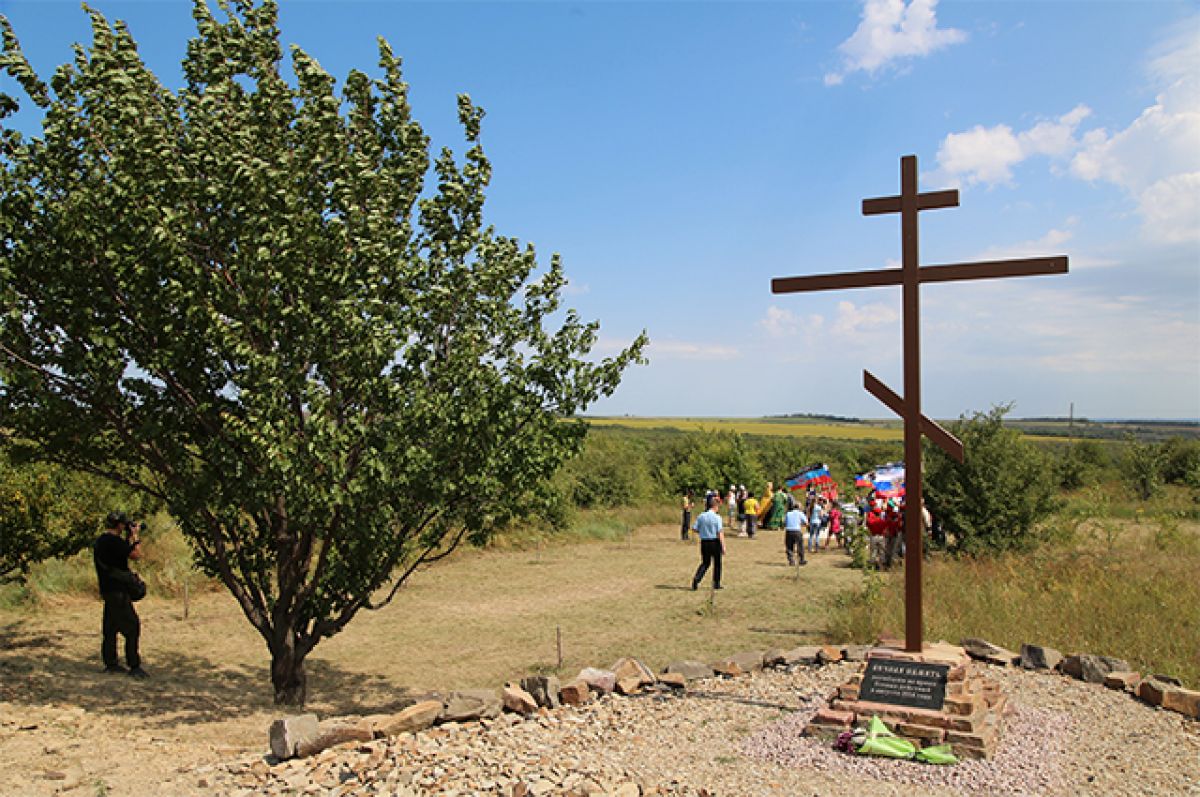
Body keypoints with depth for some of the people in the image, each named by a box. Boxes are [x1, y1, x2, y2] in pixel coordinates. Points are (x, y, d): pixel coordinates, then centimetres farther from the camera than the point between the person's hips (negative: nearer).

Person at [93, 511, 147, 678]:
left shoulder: (100, 540, 12)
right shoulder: (113, 541, -19)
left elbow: (123, 552, 21)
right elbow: (136, 554, -20)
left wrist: (129, 537, 16)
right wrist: (136, 535, -8)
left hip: (108, 589, 10)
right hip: (117, 591, -10)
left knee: (111, 628, 15)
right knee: (132, 627, -8)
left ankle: (110, 663, 22)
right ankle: (134, 666, -7)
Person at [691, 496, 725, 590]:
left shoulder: (701, 516, 0)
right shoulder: (717, 517, -12)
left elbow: (696, 530, 2)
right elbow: (720, 533, -15)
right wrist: (723, 546, -13)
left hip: (704, 542, 3)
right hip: (715, 542, -3)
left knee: (705, 563, 15)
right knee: (717, 563, 14)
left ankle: (696, 578, -7)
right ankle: (716, 584, 19)